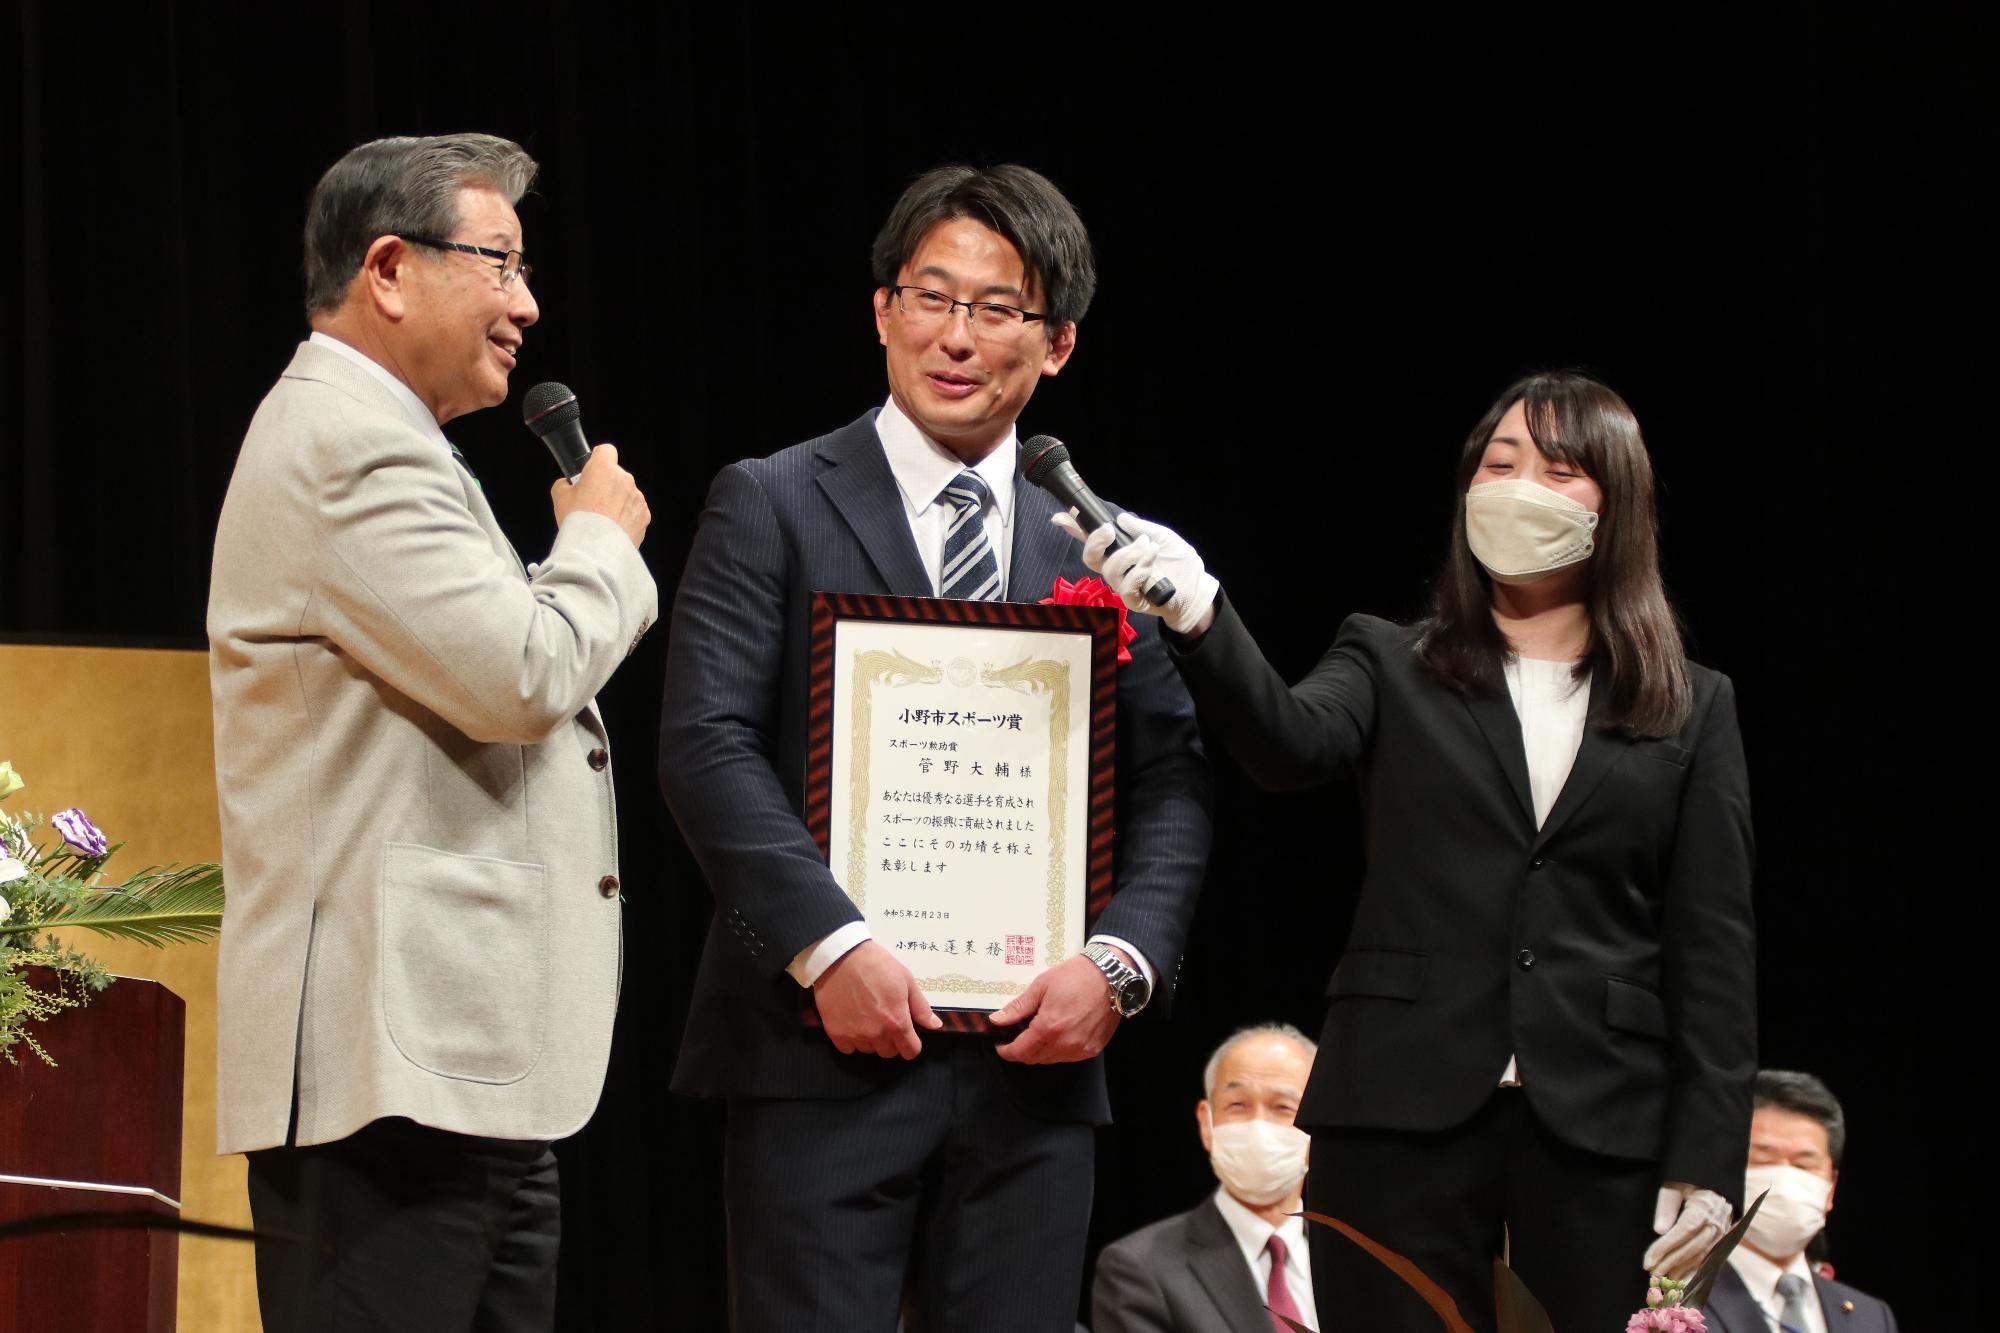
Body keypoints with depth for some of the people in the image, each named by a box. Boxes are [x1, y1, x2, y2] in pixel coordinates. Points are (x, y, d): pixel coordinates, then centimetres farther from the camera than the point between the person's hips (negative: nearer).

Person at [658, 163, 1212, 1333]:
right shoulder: (771, 507, 4)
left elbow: (1174, 785, 11)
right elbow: (708, 744, -6)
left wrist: (1119, 962, -7)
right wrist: (829, 945, -17)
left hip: (1034, 1057, 4)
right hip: (827, 1055, -3)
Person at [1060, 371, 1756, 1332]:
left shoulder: (1694, 710, 12)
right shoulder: (1394, 668, 12)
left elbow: (1714, 947, 7)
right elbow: (1291, 742, -11)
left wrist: (1708, 1159, -2)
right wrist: (1199, 620, -32)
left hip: (1601, 1134, 0)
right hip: (1405, 1117, 0)